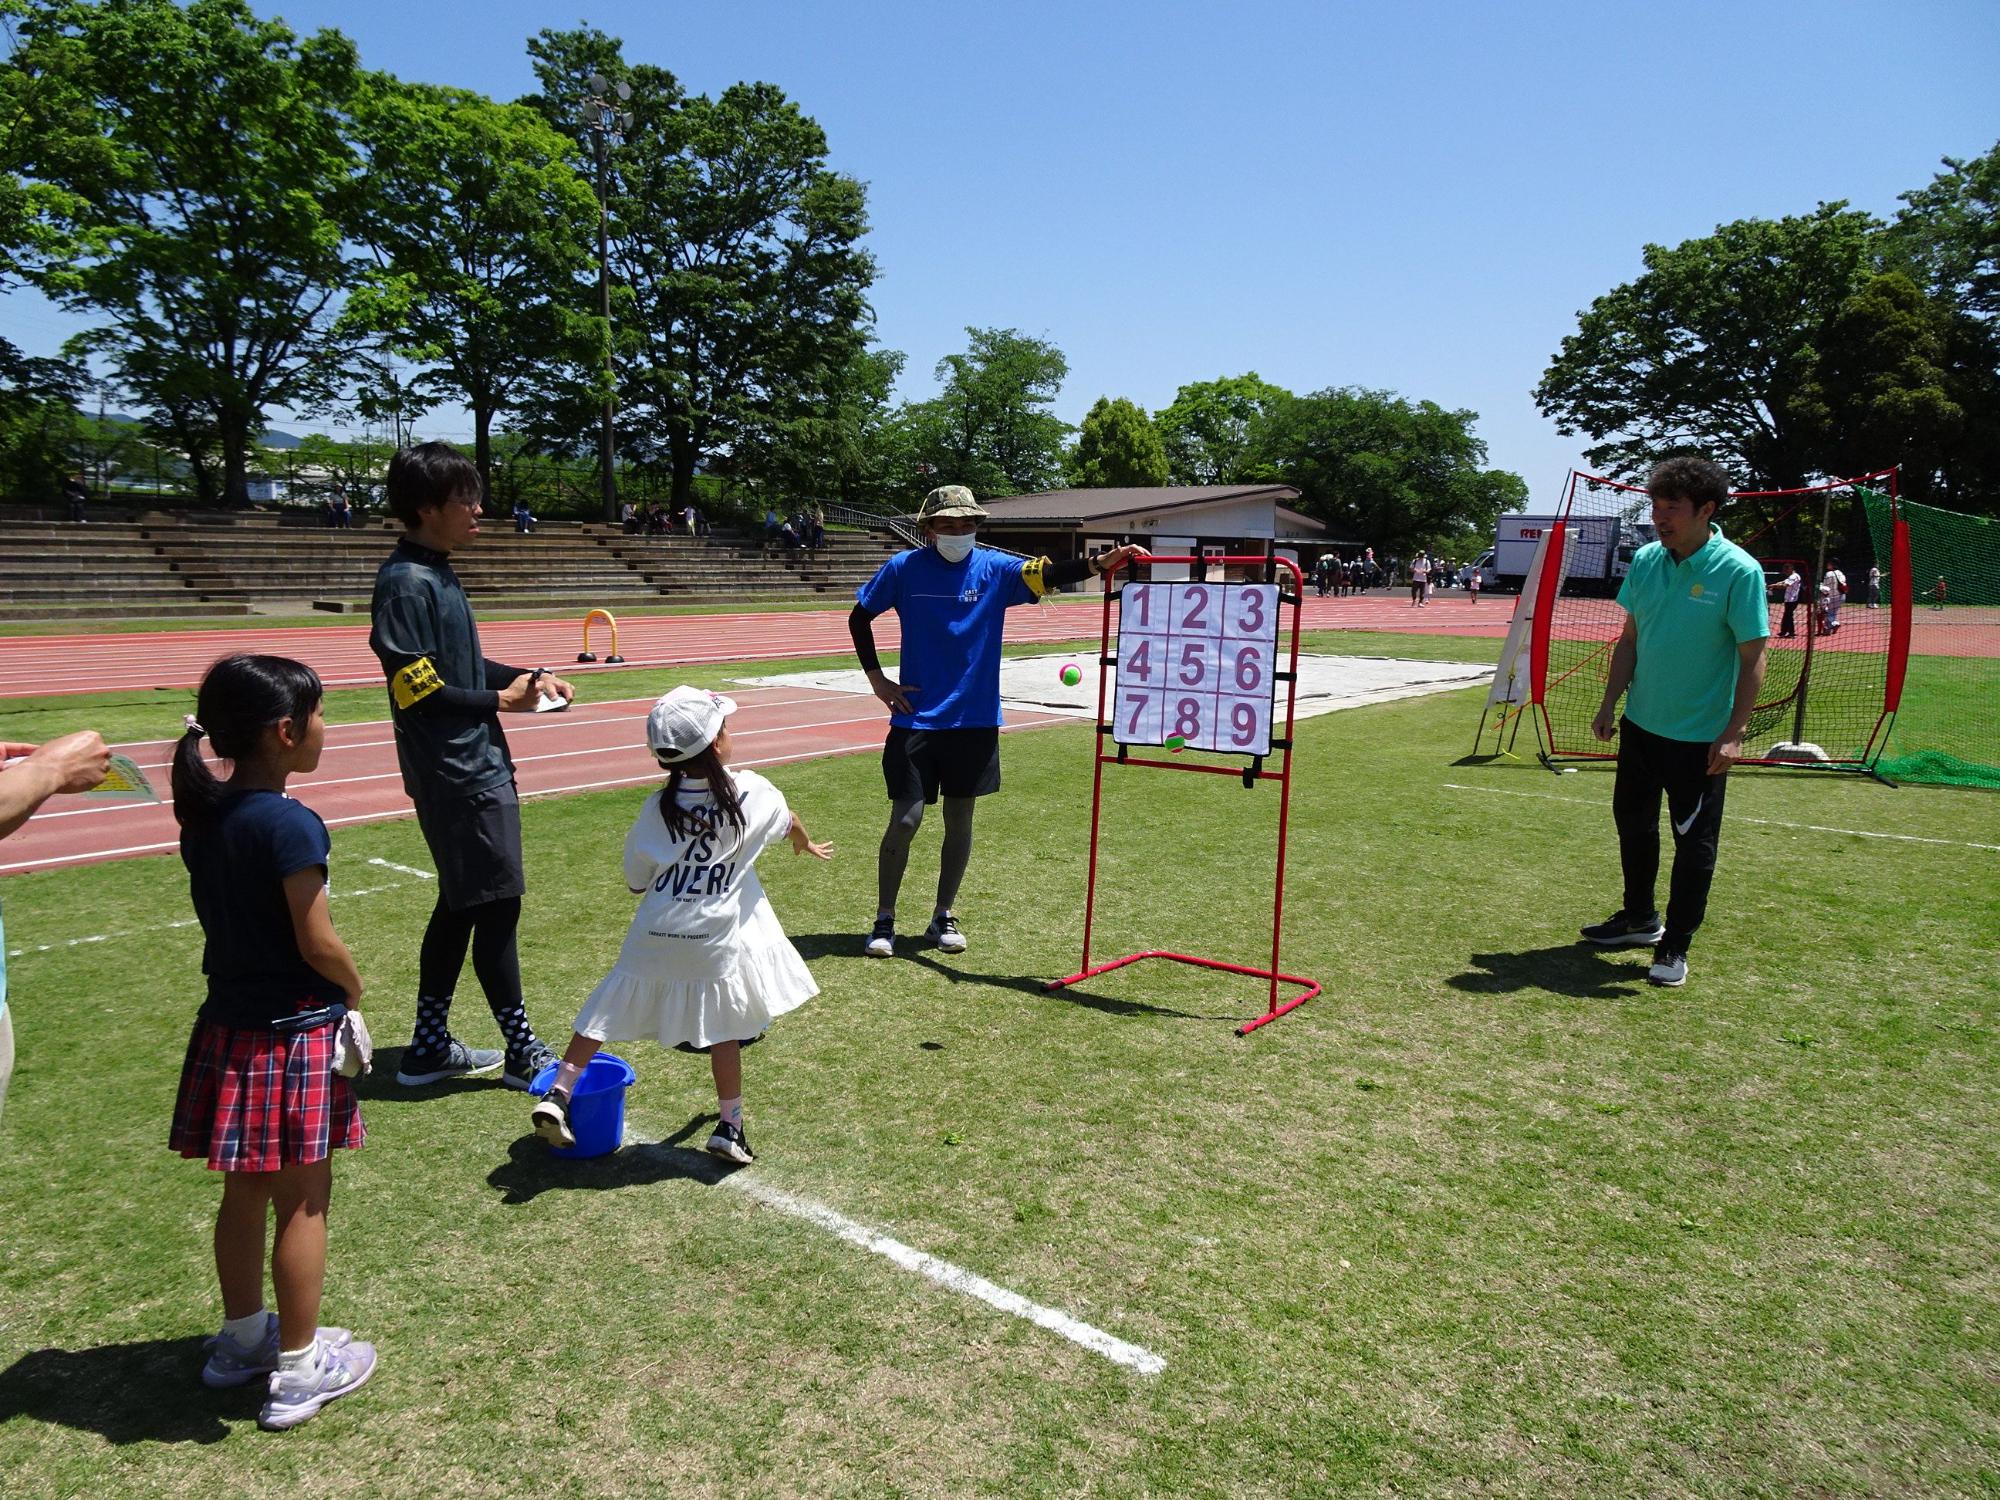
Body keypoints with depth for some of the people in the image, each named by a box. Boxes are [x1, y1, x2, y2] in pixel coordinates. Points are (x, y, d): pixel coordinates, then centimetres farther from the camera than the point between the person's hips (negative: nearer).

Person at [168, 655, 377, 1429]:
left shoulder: (203, 815, 3)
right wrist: (354, 988, -1)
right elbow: (317, 942, -19)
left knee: (246, 1191, 21)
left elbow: (230, 916, 10)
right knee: (302, 1203, 6)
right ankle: (299, 1369, 18)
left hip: (228, 1025, 8)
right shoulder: (290, 824, -22)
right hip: (293, 1035, -8)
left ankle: (241, 1337, 38)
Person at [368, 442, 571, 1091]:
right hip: (457, 775, -10)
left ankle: (429, 1047, 27)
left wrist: (526, 676, 5)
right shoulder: (406, 582, -16)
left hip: (477, 765, 10)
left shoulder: (438, 574, 13)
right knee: (496, 904, -2)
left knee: (460, 905, 15)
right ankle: (522, 1053, 12)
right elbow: (419, 688, -19)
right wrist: (501, 701, -13)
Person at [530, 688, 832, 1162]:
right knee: (723, 1030, 12)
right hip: (716, 940, -2)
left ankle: (557, 1095, 16)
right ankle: (730, 1124, 19)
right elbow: (790, 824, 16)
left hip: (653, 939, 2)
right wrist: (806, 845, 39)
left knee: (607, 1013, 16)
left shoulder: (657, 807, -2)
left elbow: (636, 882, 6)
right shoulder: (752, 792, -5)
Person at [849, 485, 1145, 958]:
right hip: (916, 718, -2)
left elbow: (1049, 574, -16)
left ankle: (943, 915, 25)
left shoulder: (994, 568, -1)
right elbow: (859, 617, 10)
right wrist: (876, 678, 3)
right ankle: (884, 919, 14)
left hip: (974, 719, 2)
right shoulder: (904, 569, -2)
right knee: (905, 819, -3)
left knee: (960, 820, 9)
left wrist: (1099, 562, -33)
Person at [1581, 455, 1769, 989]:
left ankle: (1675, 945, 18)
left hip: (1701, 738, -6)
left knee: (1694, 842, 5)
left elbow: (1753, 658, -14)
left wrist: (1733, 733, -18)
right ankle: (1640, 919, 37)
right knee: (1632, 823, 18)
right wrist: (1610, 703, 5)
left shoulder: (1738, 570, -16)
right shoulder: (1646, 559, 0)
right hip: (1641, 725, 6)